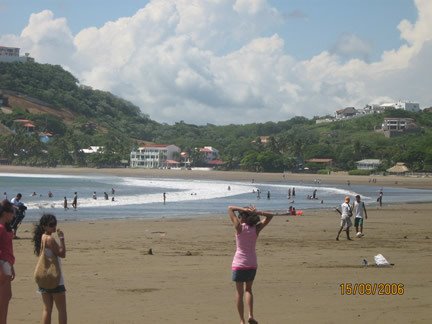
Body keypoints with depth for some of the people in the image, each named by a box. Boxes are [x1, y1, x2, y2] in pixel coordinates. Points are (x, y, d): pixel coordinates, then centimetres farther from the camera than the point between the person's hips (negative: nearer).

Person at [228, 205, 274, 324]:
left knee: (240, 292, 7)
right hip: (252, 264, 3)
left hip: (239, 264, -3)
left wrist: (244, 209, -11)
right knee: (248, 289, 21)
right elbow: (270, 216, 7)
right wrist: (257, 212, -7)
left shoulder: (239, 227, -10)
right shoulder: (256, 228, -3)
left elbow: (230, 208, -3)